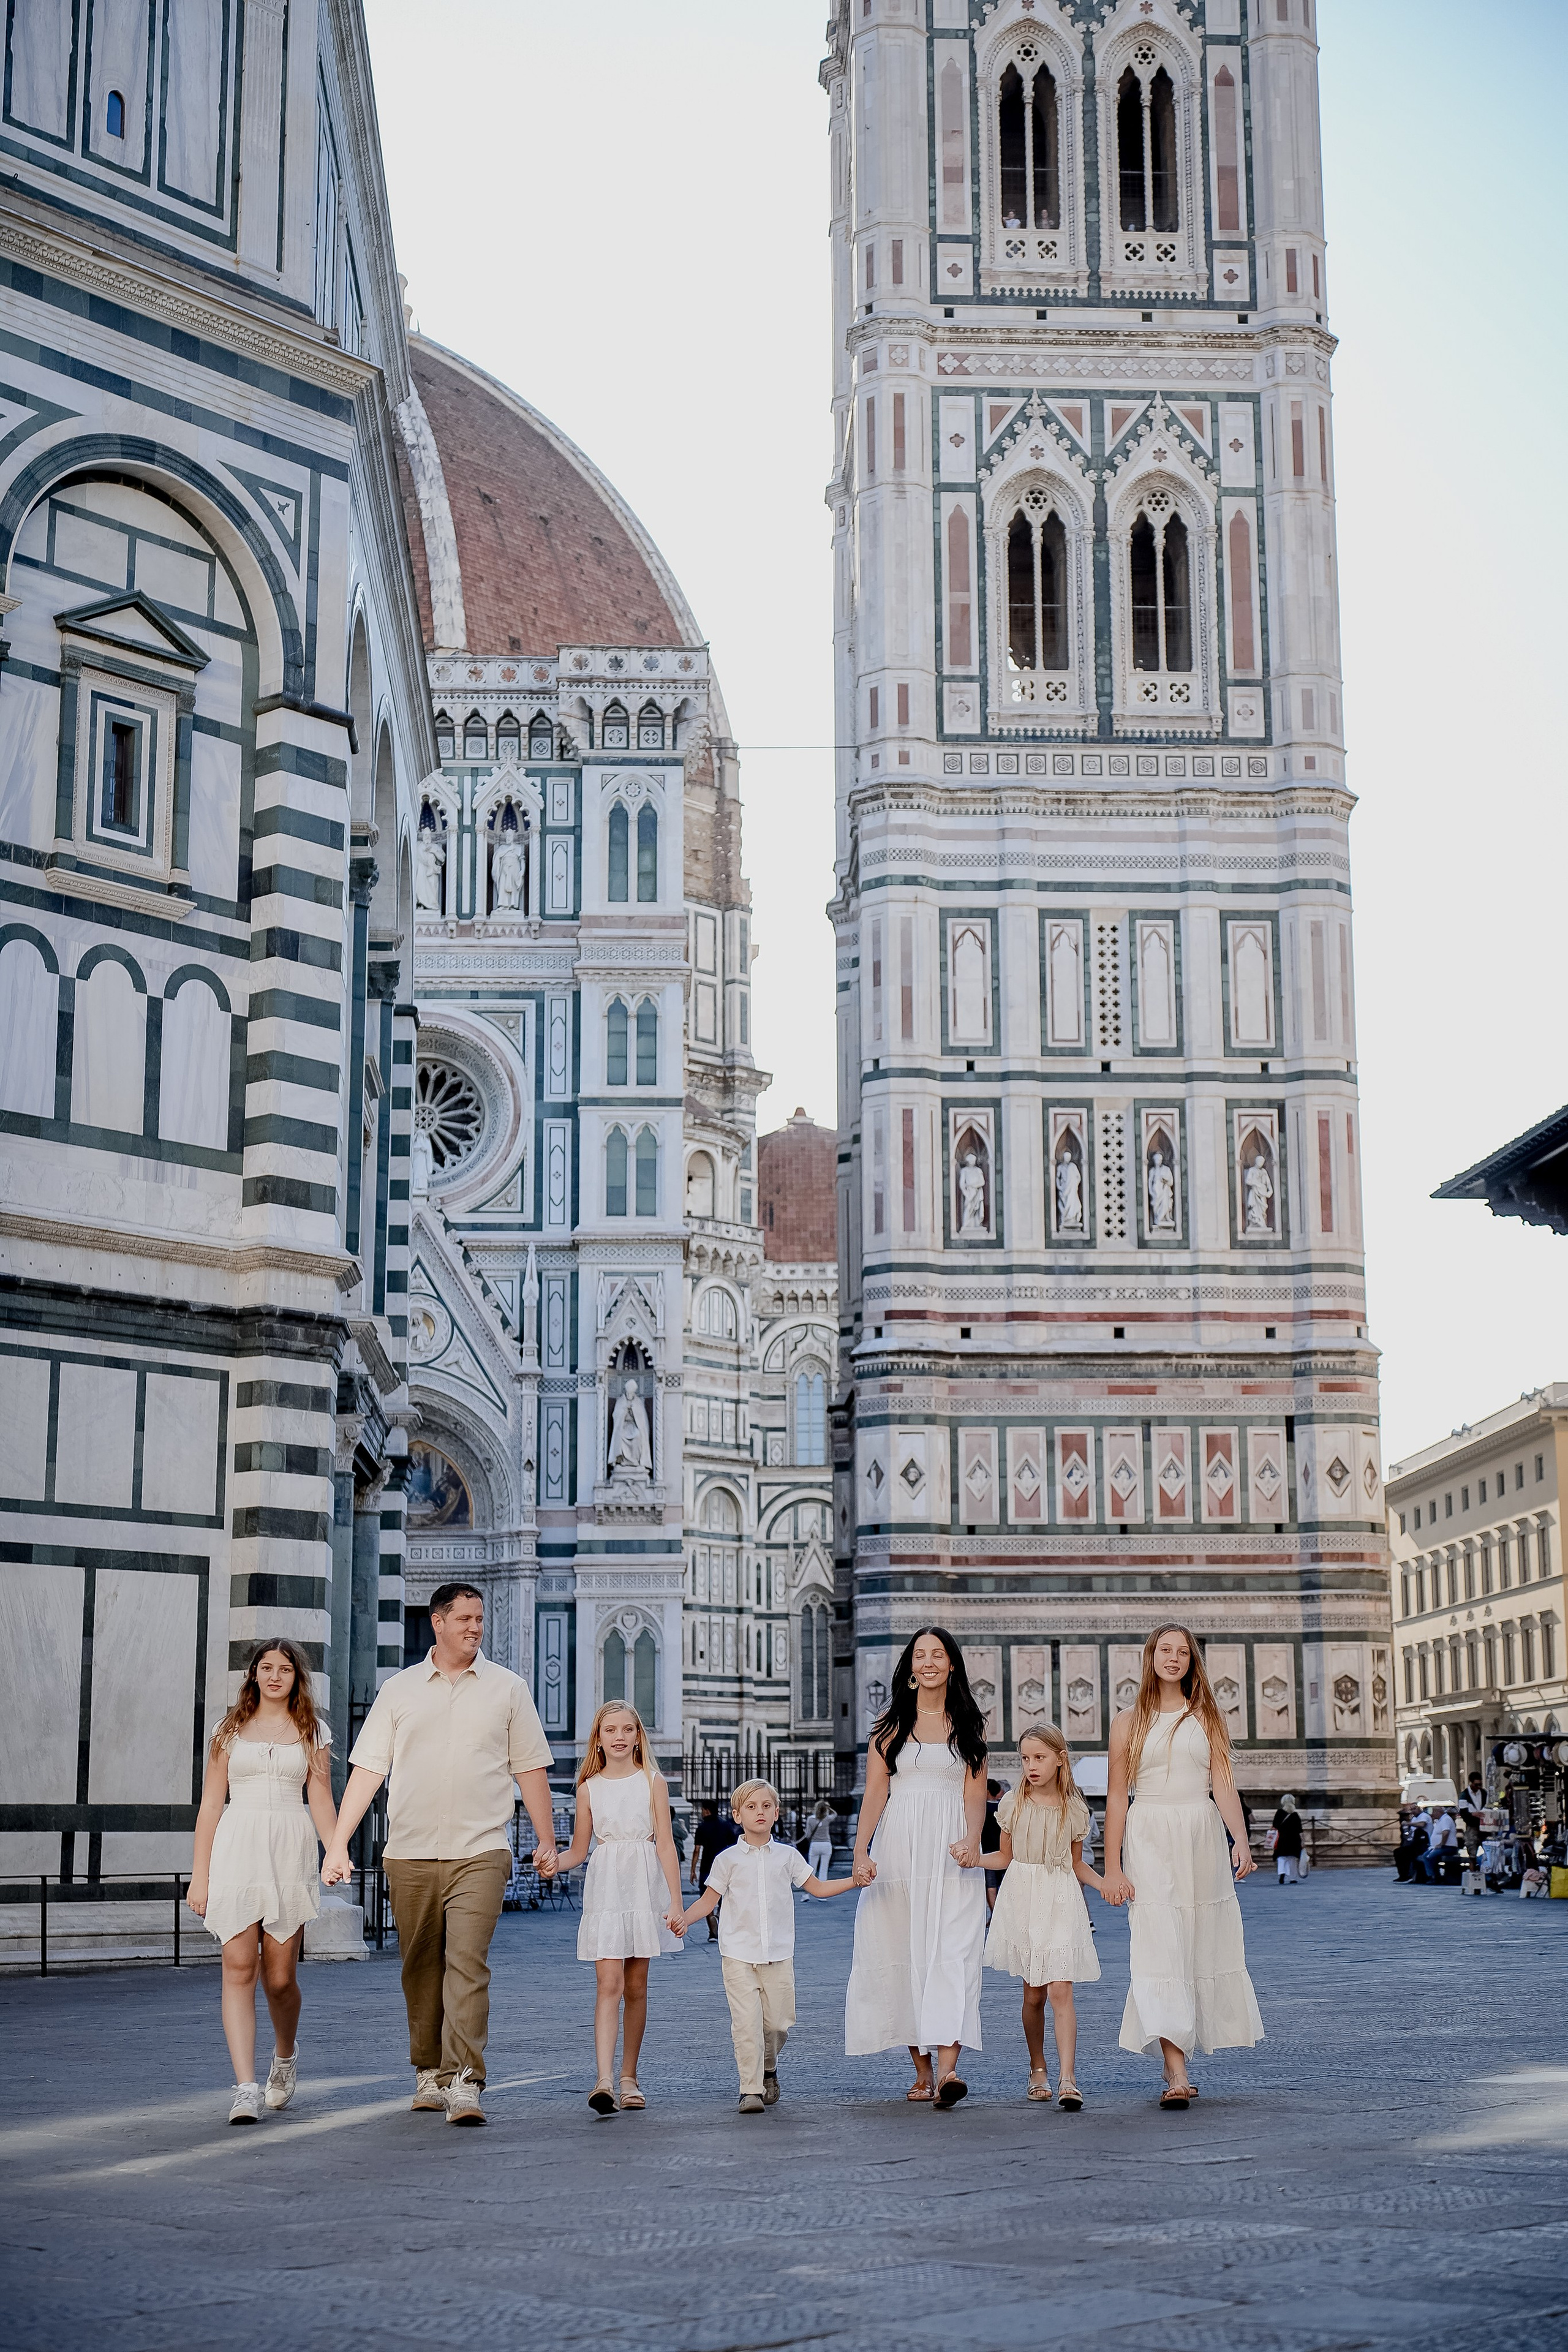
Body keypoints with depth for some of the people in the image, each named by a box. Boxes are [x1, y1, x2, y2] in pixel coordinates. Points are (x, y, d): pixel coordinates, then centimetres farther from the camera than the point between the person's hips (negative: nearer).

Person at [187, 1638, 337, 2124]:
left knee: (279, 1976, 1)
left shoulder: (312, 1732, 11)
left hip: (291, 1851, 0)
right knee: (238, 1967, -11)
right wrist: (199, 1875, 4)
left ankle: (285, 2056, 31)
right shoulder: (231, 1730, 11)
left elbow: (321, 1802, 7)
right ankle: (246, 2088, -14)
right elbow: (211, 1805, 10)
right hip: (236, 1848, 0)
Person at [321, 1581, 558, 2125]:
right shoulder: (399, 1690, 8)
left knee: (468, 1962, -14)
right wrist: (338, 1844, -2)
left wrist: (547, 1840, 9)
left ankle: (465, 2083, -17)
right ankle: (429, 2073, 26)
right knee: (421, 1968, 10)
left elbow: (530, 1768, 11)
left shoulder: (507, 1688, 7)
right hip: (409, 1854, 2)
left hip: (479, 1852, -2)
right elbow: (367, 1770, 5)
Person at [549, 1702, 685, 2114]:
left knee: (636, 1987, 7)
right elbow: (578, 1850, 12)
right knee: (608, 1984, -12)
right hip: (604, 1890, 0)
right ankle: (603, 2081, -20)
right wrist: (553, 1863, -11)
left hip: (644, 1890, 0)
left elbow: (666, 1845, 0)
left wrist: (675, 1903, -6)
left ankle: (629, 2076, 17)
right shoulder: (589, 1788, 7)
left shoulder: (653, 1782, 3)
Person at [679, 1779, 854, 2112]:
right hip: (739, 1954, -2)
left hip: (778, 1953, 2)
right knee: (746, 2022, -11)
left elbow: (817, 1887, 17)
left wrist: (855, 1880, 7)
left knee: (778, 2021, 3)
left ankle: (768, 2071, 31)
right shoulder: (728, 1859, 4)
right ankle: (751, 2090, -6)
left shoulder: (787, 1856, 9)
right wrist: (684, 1918, -10)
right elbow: (709, 1900, 7)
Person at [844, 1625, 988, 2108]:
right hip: (899, 1847, 1)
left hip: (951, 1852, -1)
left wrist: (971, 1840, -17)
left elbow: (975, 1792, 3)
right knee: (904, 1953, 0)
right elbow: (874, 1792, 3)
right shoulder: (890, 1723, 9)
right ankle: (922, 2070, 9)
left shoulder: (969, 1724, 10)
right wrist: (861, 1852, -10)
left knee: (952, 1953, -13)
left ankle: (947, 2069, -25)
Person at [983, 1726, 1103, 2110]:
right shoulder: (1012, 1804, 3)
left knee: (1060, 1991, -12)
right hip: (1021, 1902, 1)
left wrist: (1104, 1884, -4)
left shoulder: (1074, 1811, 3)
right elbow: (1005, 1858, 10)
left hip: (1060, 1905, -1)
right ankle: (1038, 2070, 23)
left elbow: (1077, 1864, 13)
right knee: (1033, 1994, 5)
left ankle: (1067, 2079, -17)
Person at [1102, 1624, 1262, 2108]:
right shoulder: (1130, 1722, 7)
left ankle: (1177, 2058, 18)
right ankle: (1176, 2074, -18)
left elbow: (1223, 1785, 2)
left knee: (1201, 1949, 4)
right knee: (1160, 1950, -12)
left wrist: (1240, 1839, -14)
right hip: (1150, 1842, -2)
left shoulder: (1207, 1718, 10)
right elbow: (1117, 1796, 5)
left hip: (1202, 1839, 2)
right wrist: (1112, 1867, -1)